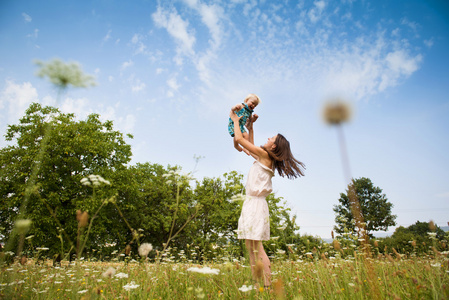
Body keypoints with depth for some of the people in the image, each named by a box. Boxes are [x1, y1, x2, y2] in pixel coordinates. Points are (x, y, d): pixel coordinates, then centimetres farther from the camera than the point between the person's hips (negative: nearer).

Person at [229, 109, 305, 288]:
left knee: (257, 248, -9)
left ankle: (268, 285, -5)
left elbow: (239, 139, -6)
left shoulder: (264, 155, -8)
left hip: (256, 204, -9)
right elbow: (251, 149, 35)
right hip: (250, 203, 9)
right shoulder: (265, 159, 15)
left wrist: (236, 120, 9)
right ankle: (255, 283, 14)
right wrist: (250, 129, 33)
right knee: (250, 247, 9)